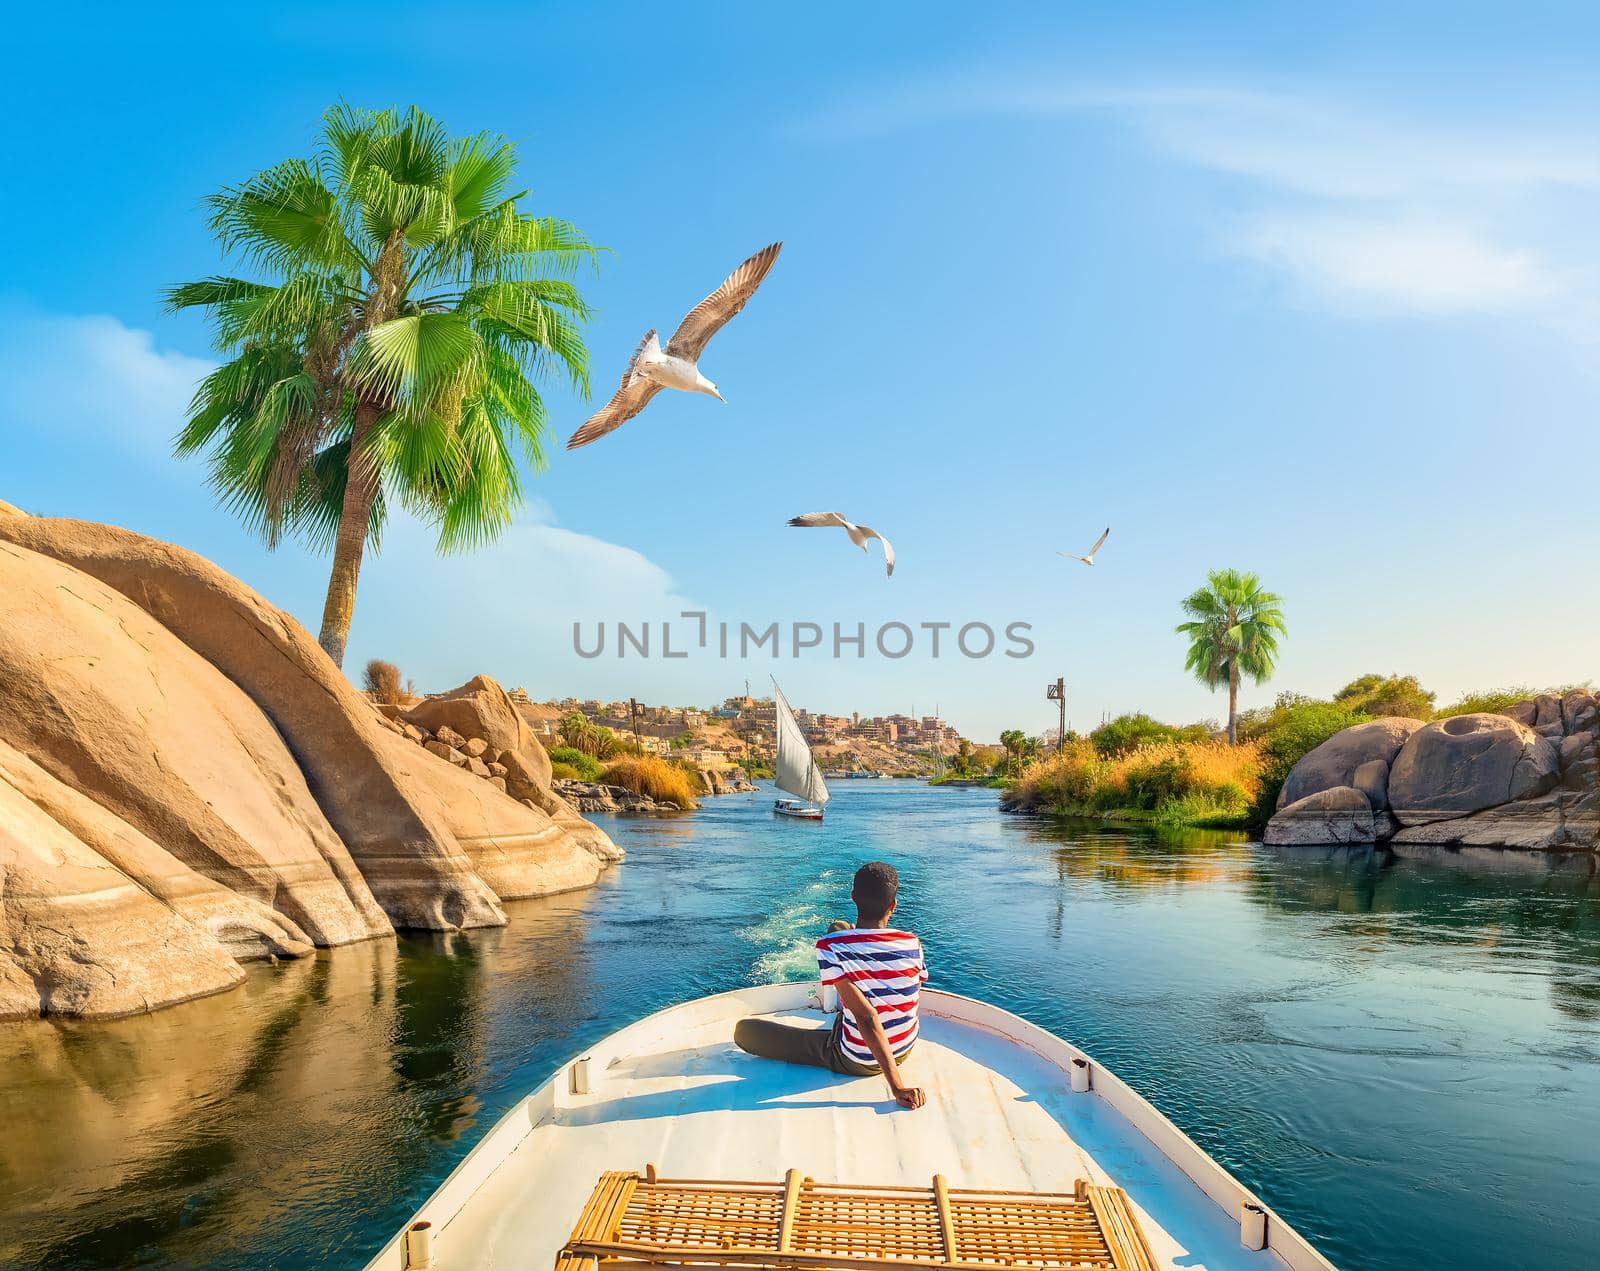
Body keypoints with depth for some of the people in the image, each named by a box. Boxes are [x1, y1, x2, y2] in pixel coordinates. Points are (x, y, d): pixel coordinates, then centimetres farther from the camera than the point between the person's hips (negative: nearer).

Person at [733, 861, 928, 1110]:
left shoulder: (830, 947, -26)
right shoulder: (913, 944, -15)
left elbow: (867, 1017, -32)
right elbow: (917, 990, 3)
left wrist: (897, 1087, -28)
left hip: (857, 1062, -5)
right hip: (905, 1051, 5)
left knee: (743, 1030, 5)